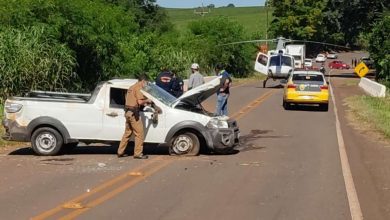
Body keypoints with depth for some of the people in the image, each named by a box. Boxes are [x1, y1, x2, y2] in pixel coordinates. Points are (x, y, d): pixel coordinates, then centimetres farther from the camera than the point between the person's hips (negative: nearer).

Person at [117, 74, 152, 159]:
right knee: (139, 133, -4)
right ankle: (138, 153, -2)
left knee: (127, 133, 17)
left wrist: (143, 103, 21)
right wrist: (147, 101, -3)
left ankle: (120, 152, 20)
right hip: (133, 113, -10)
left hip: (127, 112, 10)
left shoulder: (131, 87, 19)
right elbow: (140, 101, -20)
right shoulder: (138, 88, -11)